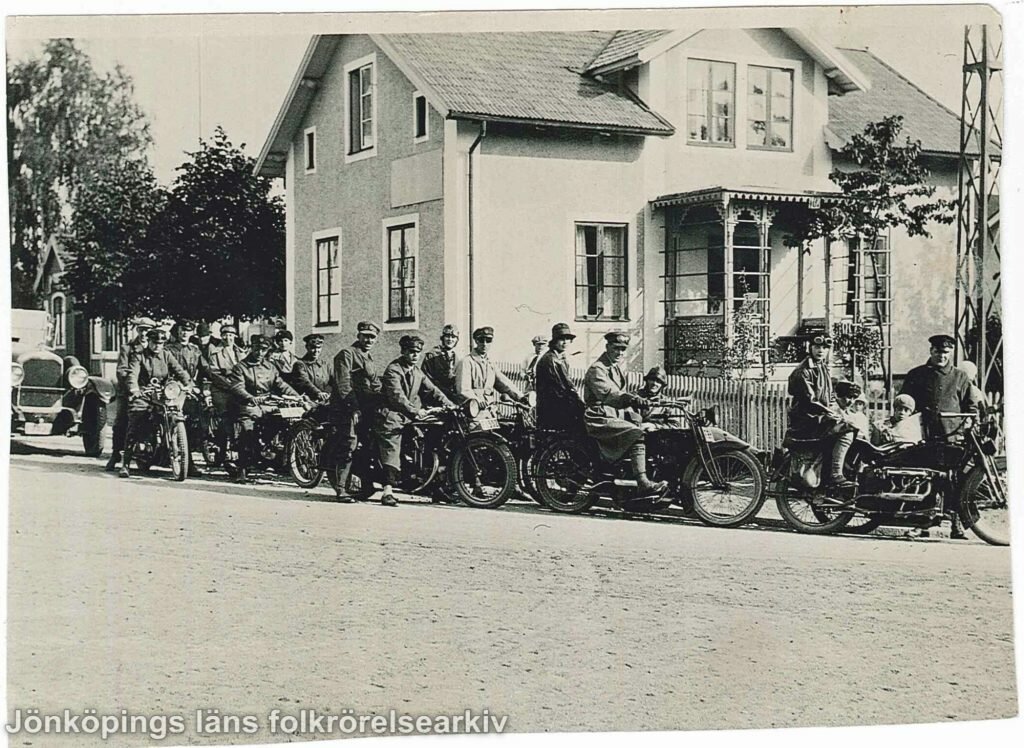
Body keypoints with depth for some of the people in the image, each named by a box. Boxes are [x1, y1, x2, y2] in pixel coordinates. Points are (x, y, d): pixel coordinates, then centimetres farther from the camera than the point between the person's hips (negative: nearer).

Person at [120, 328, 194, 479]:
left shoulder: (166, 356, 14)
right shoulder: (139, 357, 4)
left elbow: (179, 371, 2)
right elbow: (132, 374, -12)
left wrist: (188, 384, -18)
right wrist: (134, 388, -33)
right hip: (143, 396, -3)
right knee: (134, 428, -13)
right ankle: (126, 463, -11)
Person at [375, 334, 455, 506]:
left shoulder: (417, 372, 20)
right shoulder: (393, 370, -6)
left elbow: (432, 389, 13)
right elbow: (397, 396, -17)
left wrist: (448, 404, -2)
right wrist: (415, 411, -26)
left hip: (410, 418, 8)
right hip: (392, 417, -8)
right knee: (391, 452, -19)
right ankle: (388, 492, -28)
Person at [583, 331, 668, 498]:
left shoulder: (616, 368, 21)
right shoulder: (597, 369, -9)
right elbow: (607, 394, -26)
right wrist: (633, 399, -39)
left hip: (615, 418, 9)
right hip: (600, 420, -9)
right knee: (636, 434, -28)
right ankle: (643, 484, -35)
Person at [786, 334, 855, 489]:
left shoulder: (824, 369, 19)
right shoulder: (803, 371, -11)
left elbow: (831, 397, 24)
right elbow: (809, 400, -18)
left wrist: (836, 411, 6)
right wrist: (830, 413, -20)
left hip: (822, 417, 9)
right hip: (807, 421, -9)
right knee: (846, 431, -25)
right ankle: (835, 475, -28)